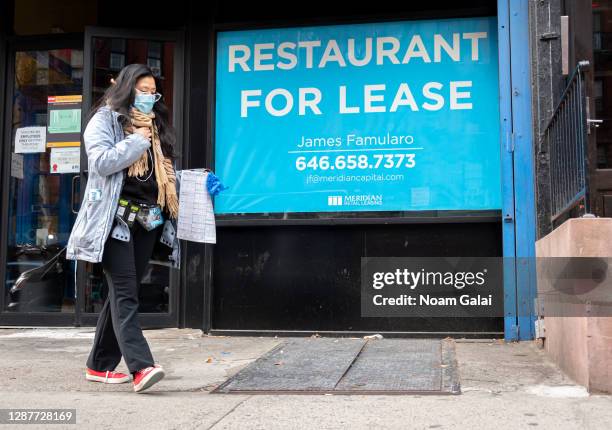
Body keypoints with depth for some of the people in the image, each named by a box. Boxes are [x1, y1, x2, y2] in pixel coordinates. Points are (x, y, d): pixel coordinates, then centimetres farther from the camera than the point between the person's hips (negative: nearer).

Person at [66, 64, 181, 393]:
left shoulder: (155, 125, 22)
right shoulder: (105, 119, 2)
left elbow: (165, 174, 29)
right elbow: (101, 161, -14)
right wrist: (138, 141, -10)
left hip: (147, 220, 7)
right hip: (116, 219, -7)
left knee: (122, 293, 9)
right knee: (125, 294, -13)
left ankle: (100, 365, 17)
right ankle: (141, 367, -21)